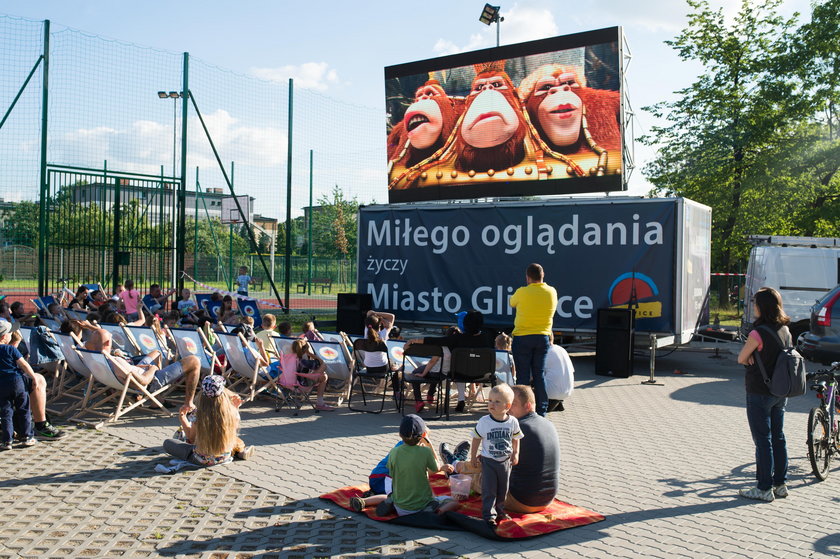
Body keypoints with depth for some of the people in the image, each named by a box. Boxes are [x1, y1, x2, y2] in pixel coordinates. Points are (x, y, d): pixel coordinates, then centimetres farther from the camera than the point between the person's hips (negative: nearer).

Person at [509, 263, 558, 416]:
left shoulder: (522, 292, -13)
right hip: (543, 337, 3)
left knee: (523, 375, 3)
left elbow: (512, 303, 7)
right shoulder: (552, 292, -1)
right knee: (540, 374, 10)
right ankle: (541, 410, 14)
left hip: (522, 338, -3)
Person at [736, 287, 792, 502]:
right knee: (778, 437, 15)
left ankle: (764, 488, 6)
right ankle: (780, 484, 23)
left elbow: (741, 359, -9)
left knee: (762, 440, 0)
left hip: (759, 393, -7)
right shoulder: (785, 331, 4)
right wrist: (757, 359, 0)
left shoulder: (758, 333, -19)